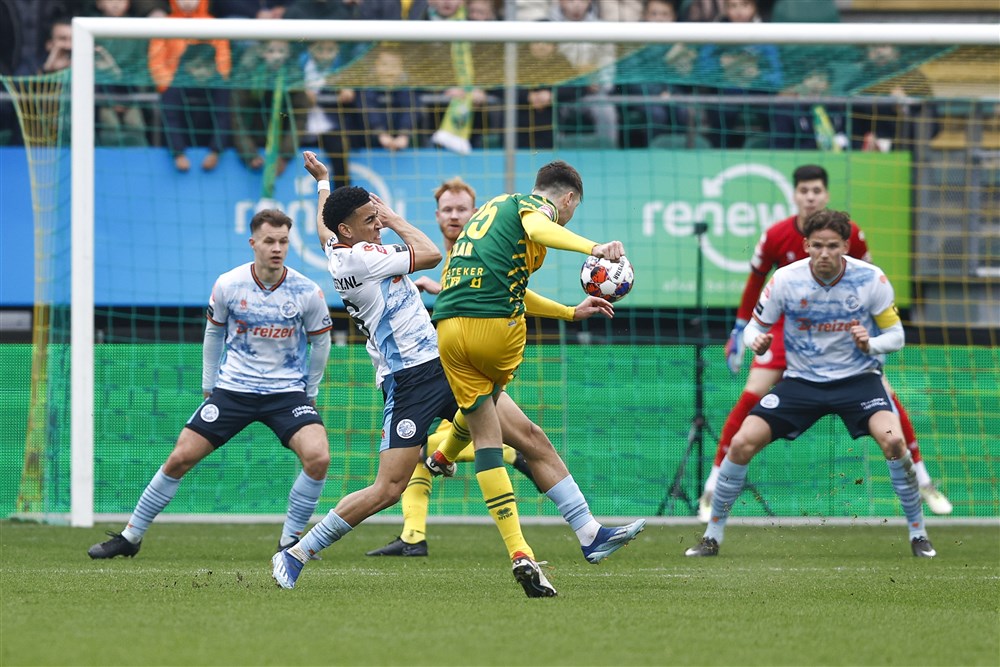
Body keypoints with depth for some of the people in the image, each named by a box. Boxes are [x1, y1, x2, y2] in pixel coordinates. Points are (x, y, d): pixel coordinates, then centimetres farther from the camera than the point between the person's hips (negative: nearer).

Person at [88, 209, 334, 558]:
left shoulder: (307, 292, -11)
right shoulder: (228, 285, -9)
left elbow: (320, 341, 6)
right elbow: (213, 332, 9)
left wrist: (309, 391, 9)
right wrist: (209, 385, 12)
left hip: (287, 391, -1)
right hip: (233, 388, 1)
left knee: (317, 457, -24)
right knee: (180, 458, -4)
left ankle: (290, 540, -4)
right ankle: (130, 536, 11)